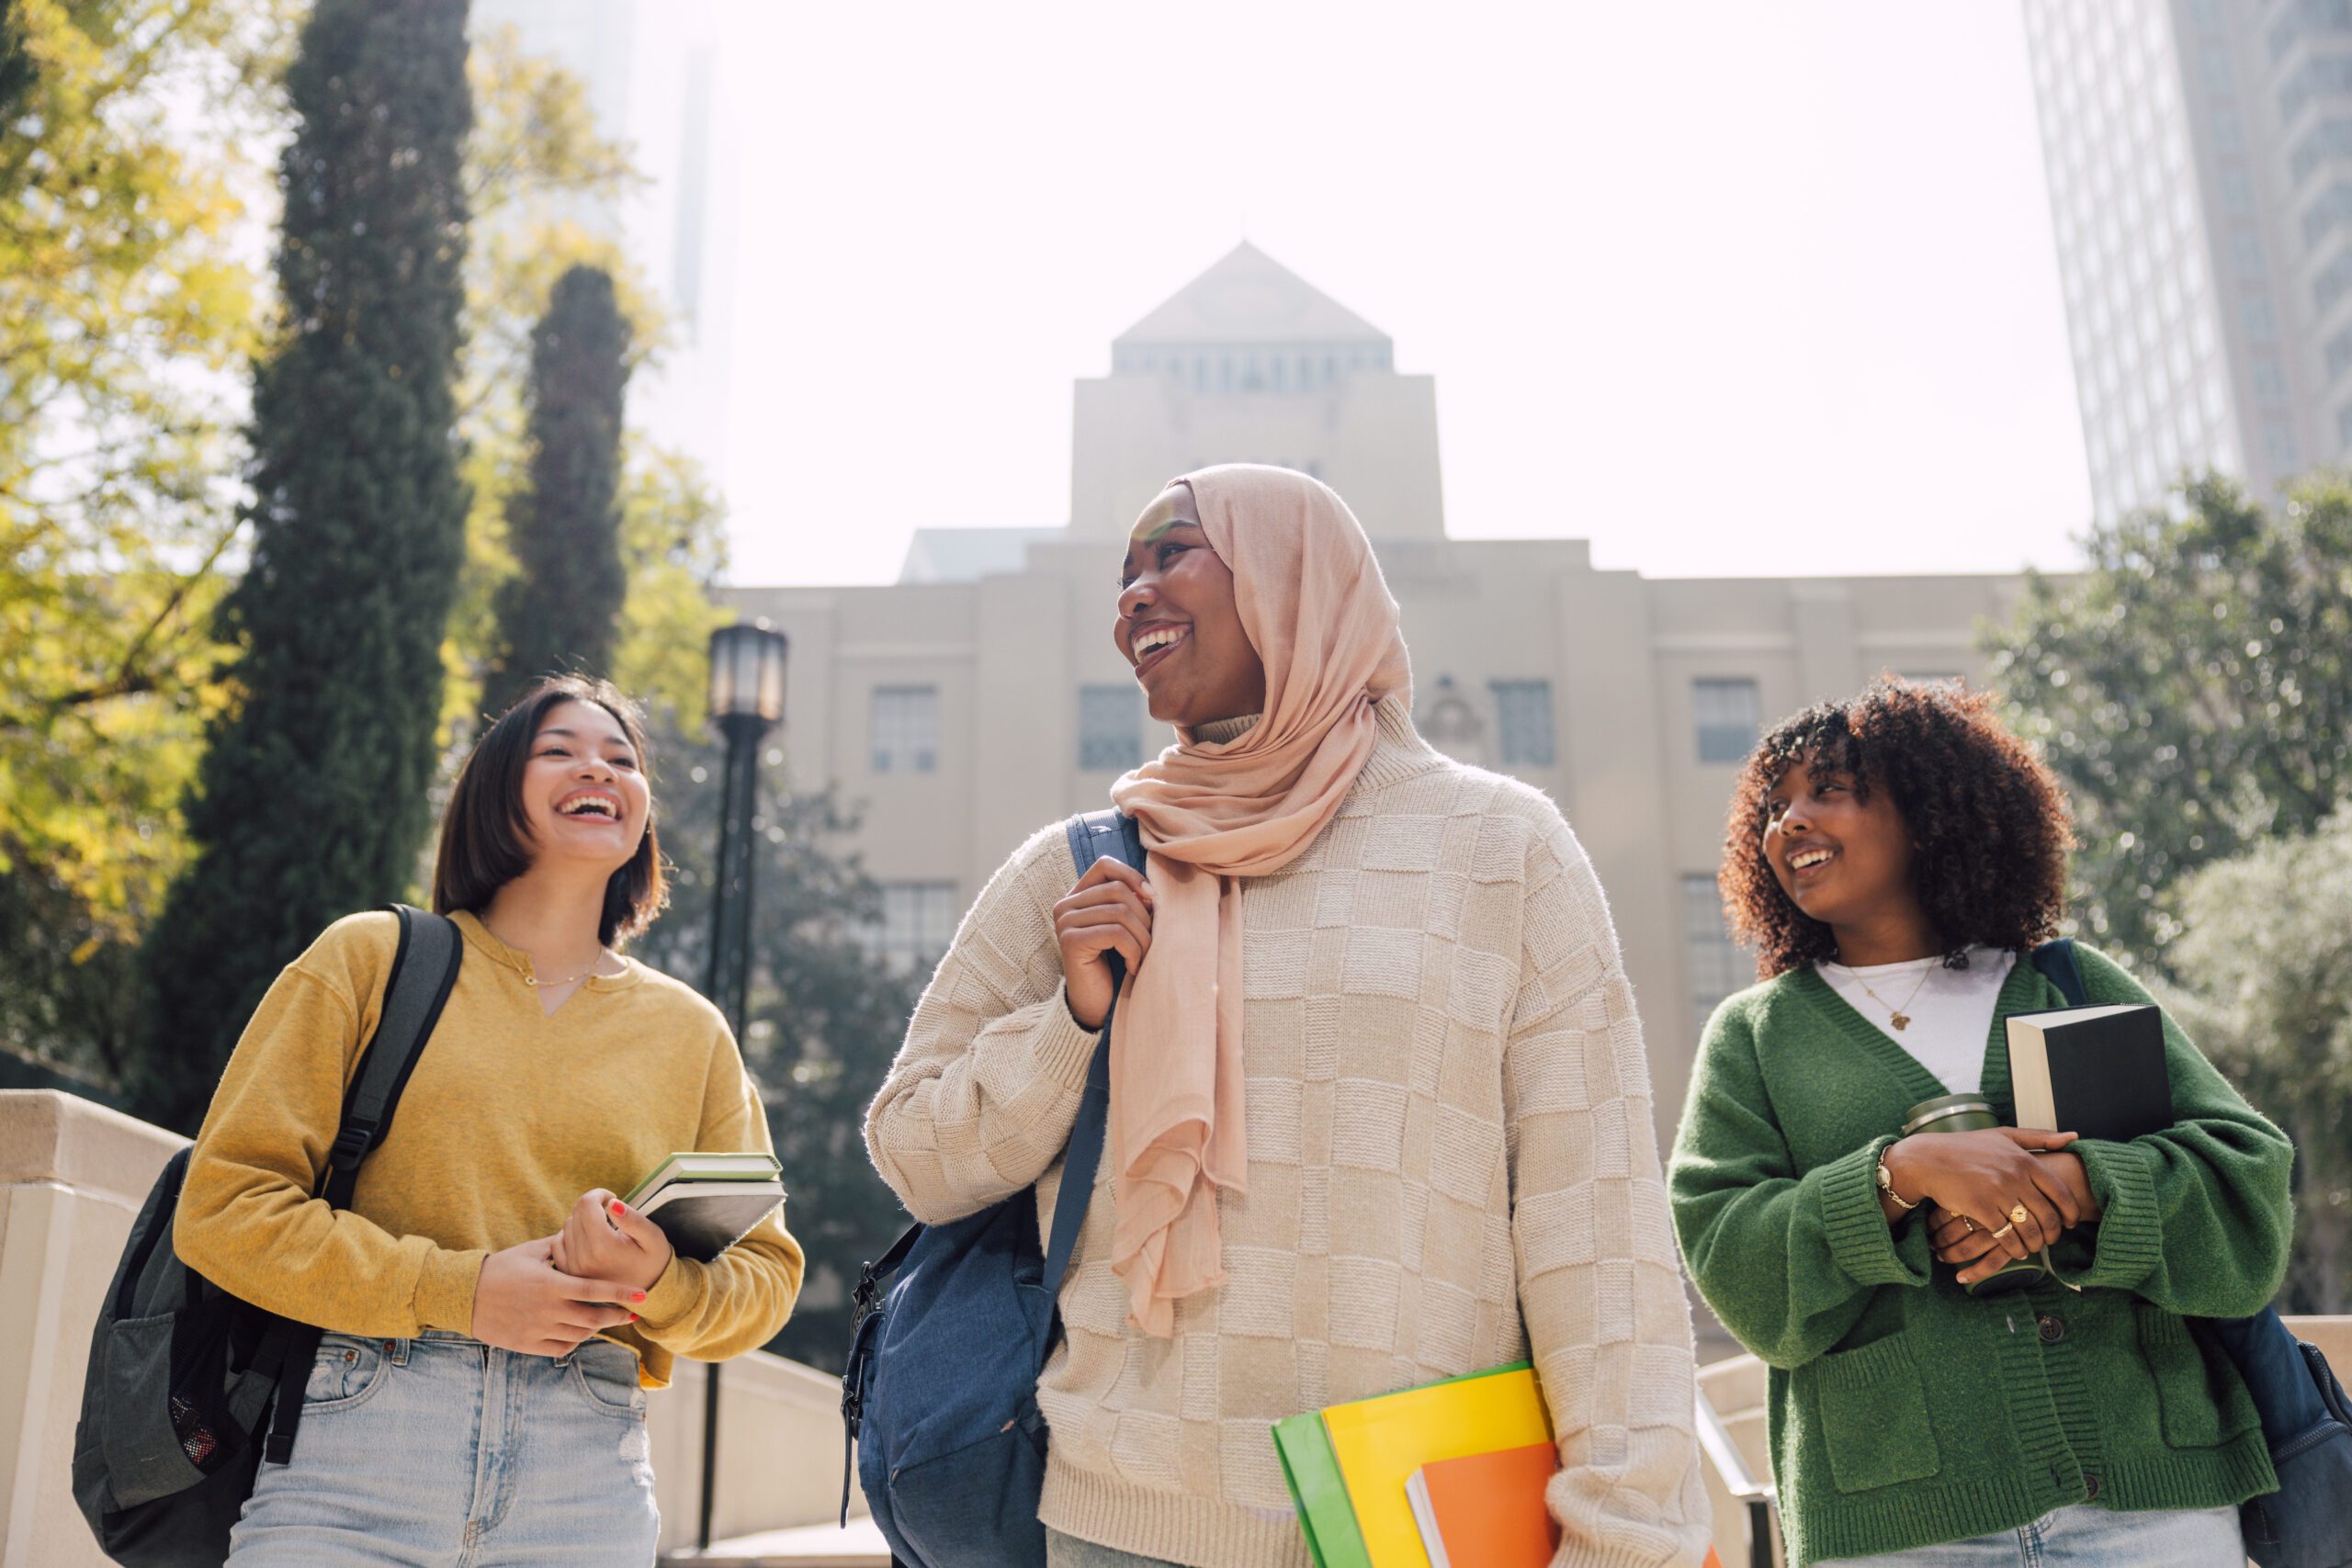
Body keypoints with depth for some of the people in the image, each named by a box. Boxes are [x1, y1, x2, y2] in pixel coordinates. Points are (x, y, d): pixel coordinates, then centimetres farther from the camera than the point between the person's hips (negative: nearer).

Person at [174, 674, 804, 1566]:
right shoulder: (373, 957, 5)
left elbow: (766, 1281, 10)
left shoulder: (691, 1032, 11)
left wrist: (657, 1283, -11)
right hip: (357, 1450, -2)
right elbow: (222, 1205, -1)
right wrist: (457, 1289, -11)